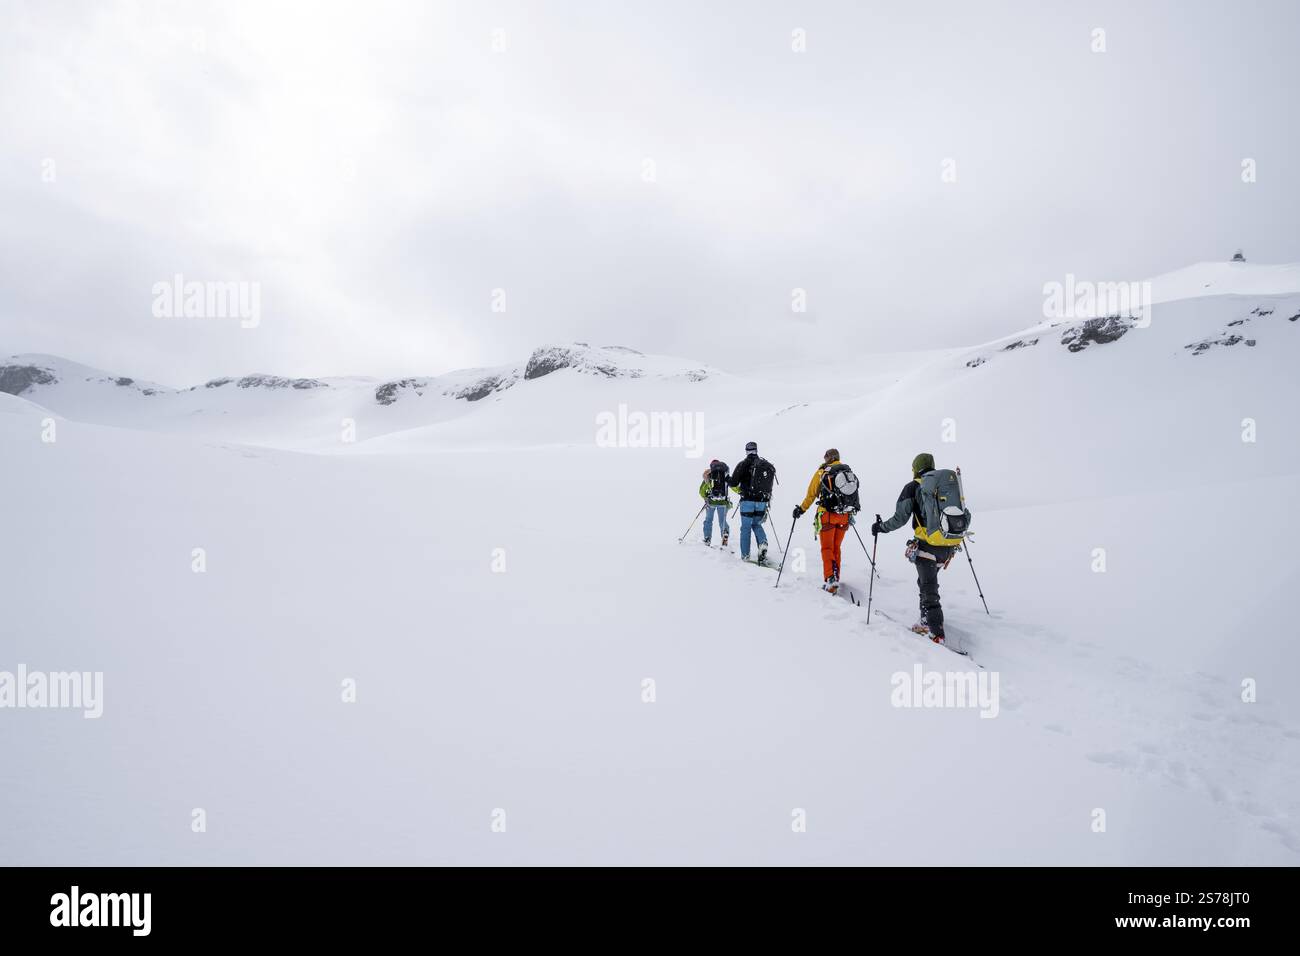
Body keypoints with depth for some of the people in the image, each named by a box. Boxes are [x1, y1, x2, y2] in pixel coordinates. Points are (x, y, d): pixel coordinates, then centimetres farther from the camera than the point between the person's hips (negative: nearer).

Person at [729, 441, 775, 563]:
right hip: (763, 501, 4)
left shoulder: (744, 464, -7)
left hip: (747, 500, -4)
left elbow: (733, 483, -8)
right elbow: (770, 485, 13)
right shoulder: (768, 465, 6)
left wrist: (739, 490, 13)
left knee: (746, 527, 5)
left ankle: (745, 556, 6)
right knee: (757, 524, 20)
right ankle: (763, 543, -7)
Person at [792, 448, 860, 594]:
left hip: (828, 515, -4)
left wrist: (801, 509, 11)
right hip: (845, 516, 4)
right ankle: (835, 580, 19)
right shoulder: (849, 471, 8)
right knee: (836, 548, 16)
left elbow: (811, 494, -1)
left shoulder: (822, 472, -5)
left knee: (827, 548, 2)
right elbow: (853, 494, 14)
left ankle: (830, 578, -13)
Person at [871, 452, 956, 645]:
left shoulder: (914, 487, -3)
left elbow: (900, 518, -9)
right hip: (948, 547, 5)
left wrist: (881, 527, 6)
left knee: (929, 589, -1)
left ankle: (937, 634, -5)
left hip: (927, 546, -5)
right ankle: (927, 622, 25)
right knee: (926, 582, 22)